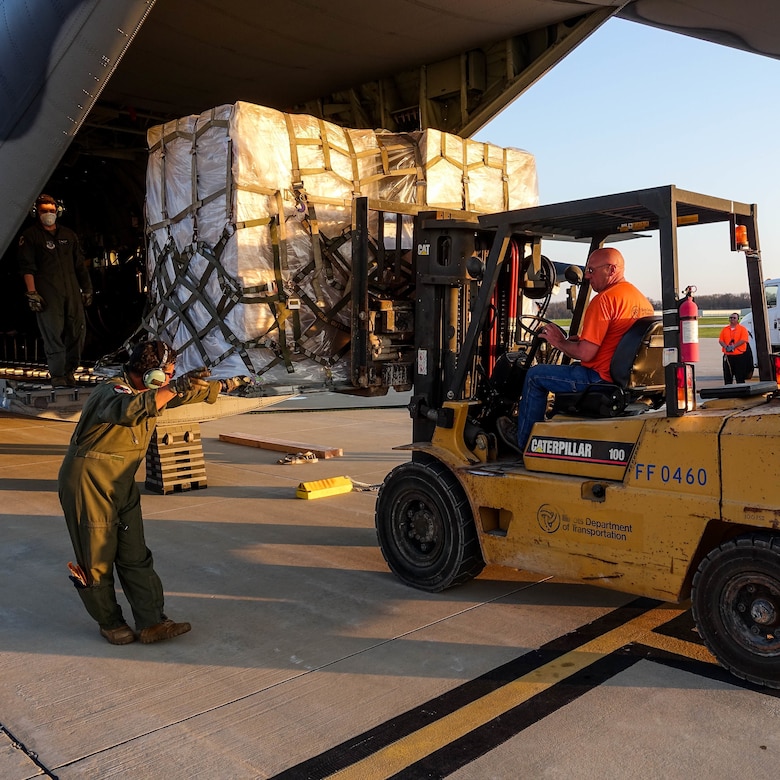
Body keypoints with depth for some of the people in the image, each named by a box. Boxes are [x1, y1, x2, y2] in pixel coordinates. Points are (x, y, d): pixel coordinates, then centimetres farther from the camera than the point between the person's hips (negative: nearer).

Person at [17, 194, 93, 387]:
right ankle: (57, 375, -3)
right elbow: (27, 267, -2)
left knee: (78, 328, 0)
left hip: (72, 290, 5)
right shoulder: (30, 236, 6)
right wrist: (31, 293, -11)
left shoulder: (68, 235, 20)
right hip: (47, 292, -4)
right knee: (53, 332, -9)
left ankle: (69, 370, 13)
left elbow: (80, 264, 21)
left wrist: (87, 288, 16)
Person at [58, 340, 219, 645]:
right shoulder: (111, 392, -23)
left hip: (122, 488, 8)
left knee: (136, 557, 6)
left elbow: (188, 393, 22)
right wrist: (174, 388, -58)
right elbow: (129, 410, -49)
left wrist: (223, 384, 32)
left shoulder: (148, 391, 5)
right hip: (87, 487, -8)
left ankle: (151, 623, 9)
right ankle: (110, 623, 22)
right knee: (97, 561, 5)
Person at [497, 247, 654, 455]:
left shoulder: (604, 299, -18)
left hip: (602, 380, -10)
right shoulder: (642, 300, 12)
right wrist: (580, 340, 15)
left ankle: (524, 440, 20)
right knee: (569, 371, 32)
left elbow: (585, 354, -21)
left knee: (536, 375, 6)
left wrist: (559, 342, -3)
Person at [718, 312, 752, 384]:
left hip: (739, 355, -4)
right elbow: (720, 340, 5)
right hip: (727, 356, 4)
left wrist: (733, 346, -21)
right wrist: (726, 347, -14)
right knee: (727, 376, 7)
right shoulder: (725, 329, 13)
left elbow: (743, 340, -11)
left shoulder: (742, 329, 1)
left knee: (740, 378, 0)